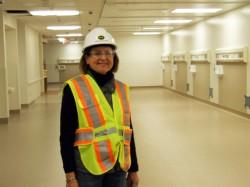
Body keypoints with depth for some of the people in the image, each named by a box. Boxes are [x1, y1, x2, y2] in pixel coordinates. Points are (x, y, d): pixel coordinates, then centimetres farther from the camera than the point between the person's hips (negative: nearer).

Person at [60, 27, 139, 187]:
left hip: (118, 168, 4)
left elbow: (128, 131, 9)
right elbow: (66, 136, -9)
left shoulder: (122, 89, 5)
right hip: (87, 169, -4)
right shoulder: (74, 88, -9)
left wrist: (134, 169, 11)